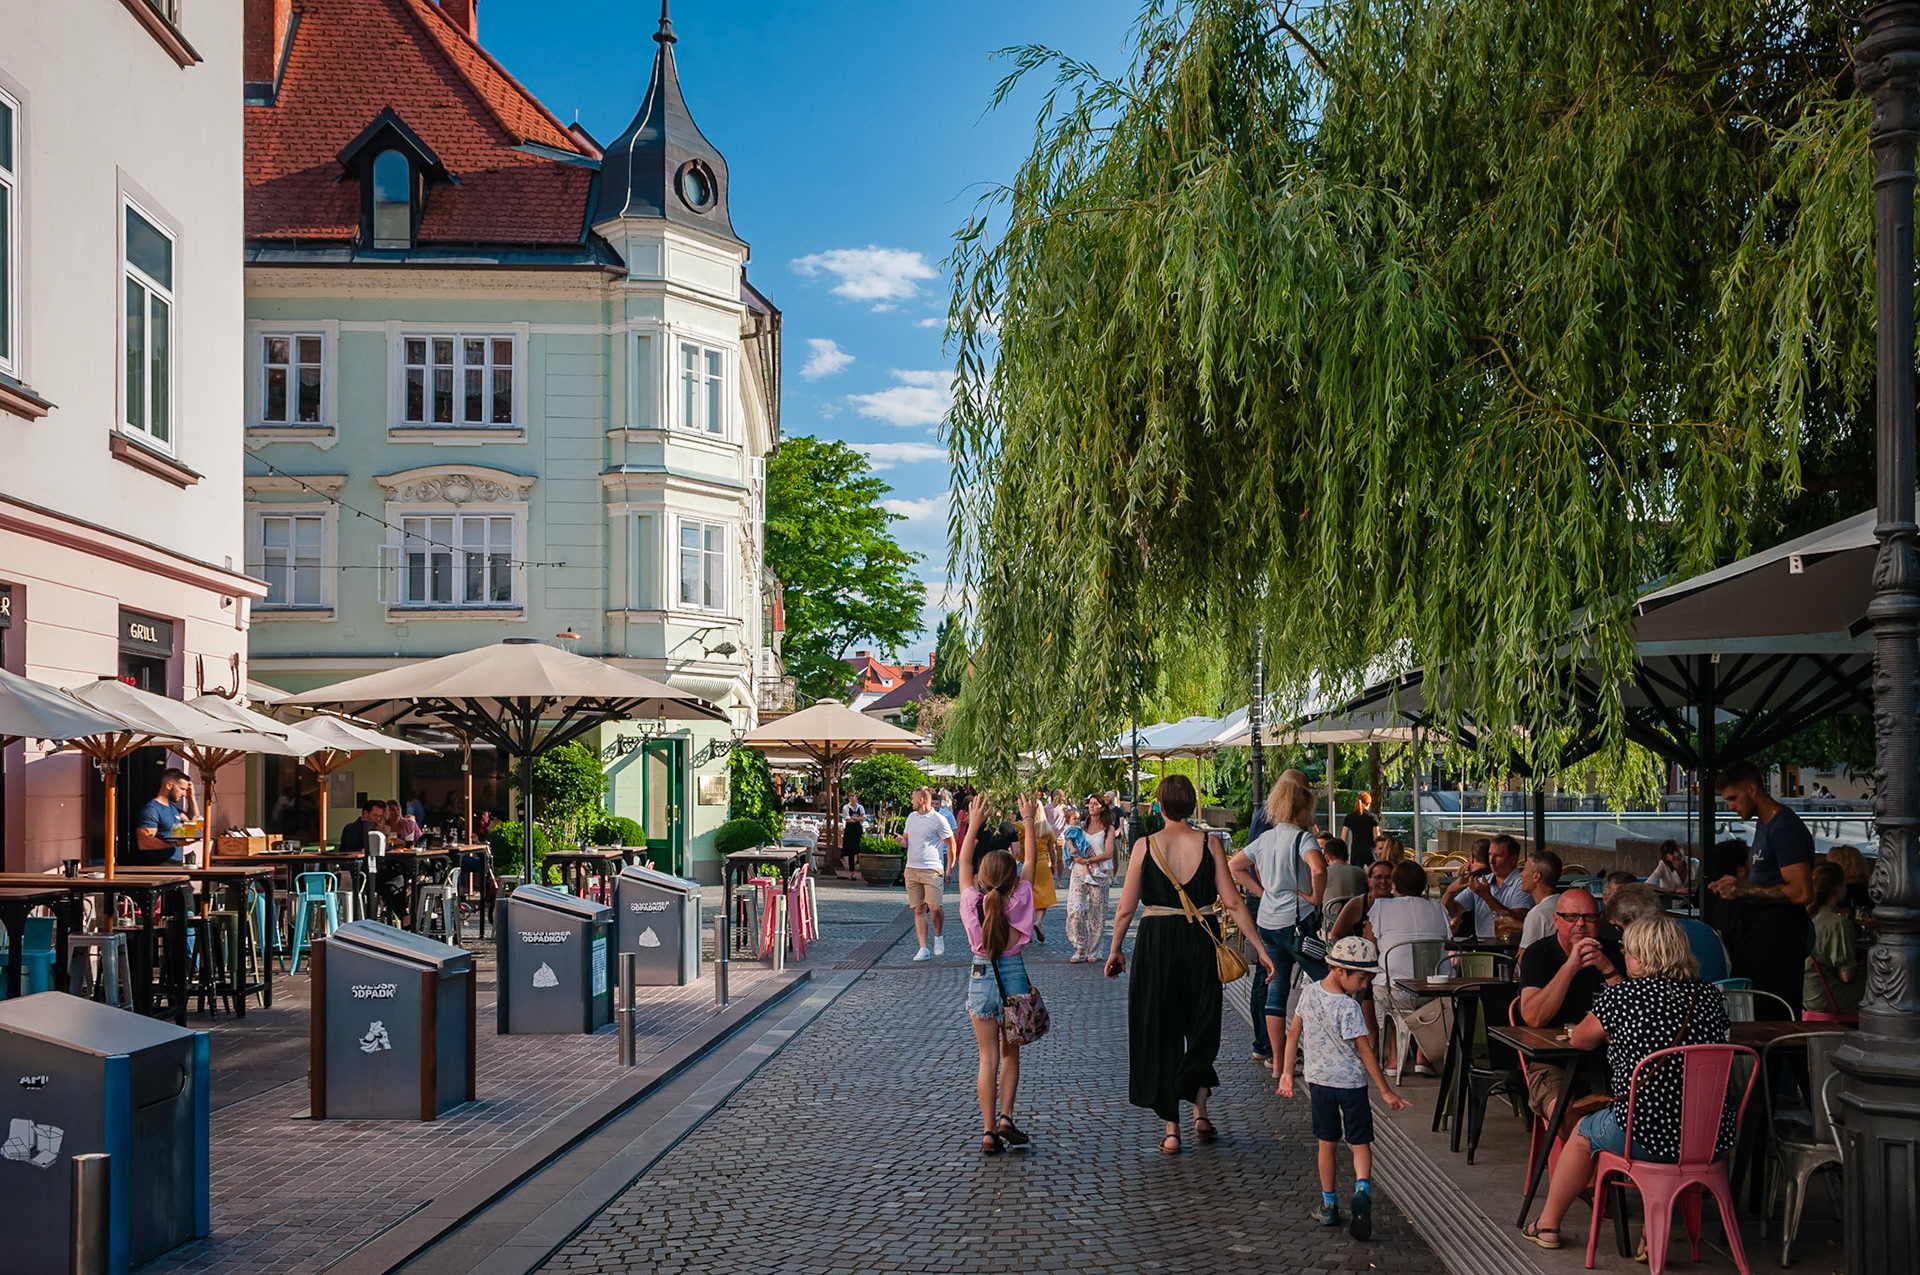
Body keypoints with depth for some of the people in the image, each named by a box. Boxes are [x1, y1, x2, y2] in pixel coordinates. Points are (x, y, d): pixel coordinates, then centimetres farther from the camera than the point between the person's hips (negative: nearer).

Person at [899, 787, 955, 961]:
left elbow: (951, 843, -1)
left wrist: (950, 868, -2)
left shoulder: (938, 820, -6)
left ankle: (938, 937, 14)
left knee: (935, 908, -14)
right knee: (919, 910, 2)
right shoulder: (911, 817, 13)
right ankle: (923, 948, 3)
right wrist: (902, 840, 1)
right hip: (912, 869, 6)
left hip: (932, 870, -6)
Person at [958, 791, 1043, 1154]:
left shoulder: (972, 902, -9)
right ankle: (1005, 1119, 4)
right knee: (1010, 1053, 16)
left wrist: (974, 823, 13)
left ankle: (989, 1132, 4)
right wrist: (1029, 821, 12)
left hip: (981, 978, 0)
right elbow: (1030, 862, 3)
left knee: (988, 1059, 6)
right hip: (1014, 976, 0)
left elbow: (964, 862, 4)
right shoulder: (1020, 900, -10)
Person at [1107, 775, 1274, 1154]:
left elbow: (1126, 908, -3)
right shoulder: (1208, 844, -3)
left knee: (1160, 1032, 9)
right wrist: (1259, 947, 1)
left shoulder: (1145, 846, -5)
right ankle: (1200, 1113, 11)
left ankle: (1172, 1130, 11)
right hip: (1200, 942, 1)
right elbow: (1233, 902, -5)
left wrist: (1115, 950, 10)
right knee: (1201, 1027, 20)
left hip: (1156, 944, -1)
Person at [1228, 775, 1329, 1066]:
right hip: (1296, 921, -8)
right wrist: (1316, 897, -14)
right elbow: (1318, 869, -30)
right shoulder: (1302, 837, -10)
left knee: (1276, 987, 10)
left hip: (1267, 920, 8)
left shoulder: (1265, 838, 12)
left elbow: (1234, 866, 20)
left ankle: (1276, 1055, 13)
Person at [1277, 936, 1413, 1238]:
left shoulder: (1309, 992, -3)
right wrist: (1386, 1091, -12)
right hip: (1350, 1083, -5)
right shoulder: (1348, 1007, -22)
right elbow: (1365, 1051, -18)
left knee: (1327, 1143, 15)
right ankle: (1362, 1189, -21)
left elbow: (1293, 1033, 4)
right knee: (1360, 1143, 4)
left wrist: (1287, 1072, 12)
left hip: (1318, 1079, 5)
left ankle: (1329, 1206, 20)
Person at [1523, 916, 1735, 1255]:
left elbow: (1579, 1040, 6)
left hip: (1646, 1137, -4)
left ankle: (1547, 1225, 39)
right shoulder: (1710, 995, 4)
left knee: (1583, 1132, 24)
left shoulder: (1621, 996, -9)